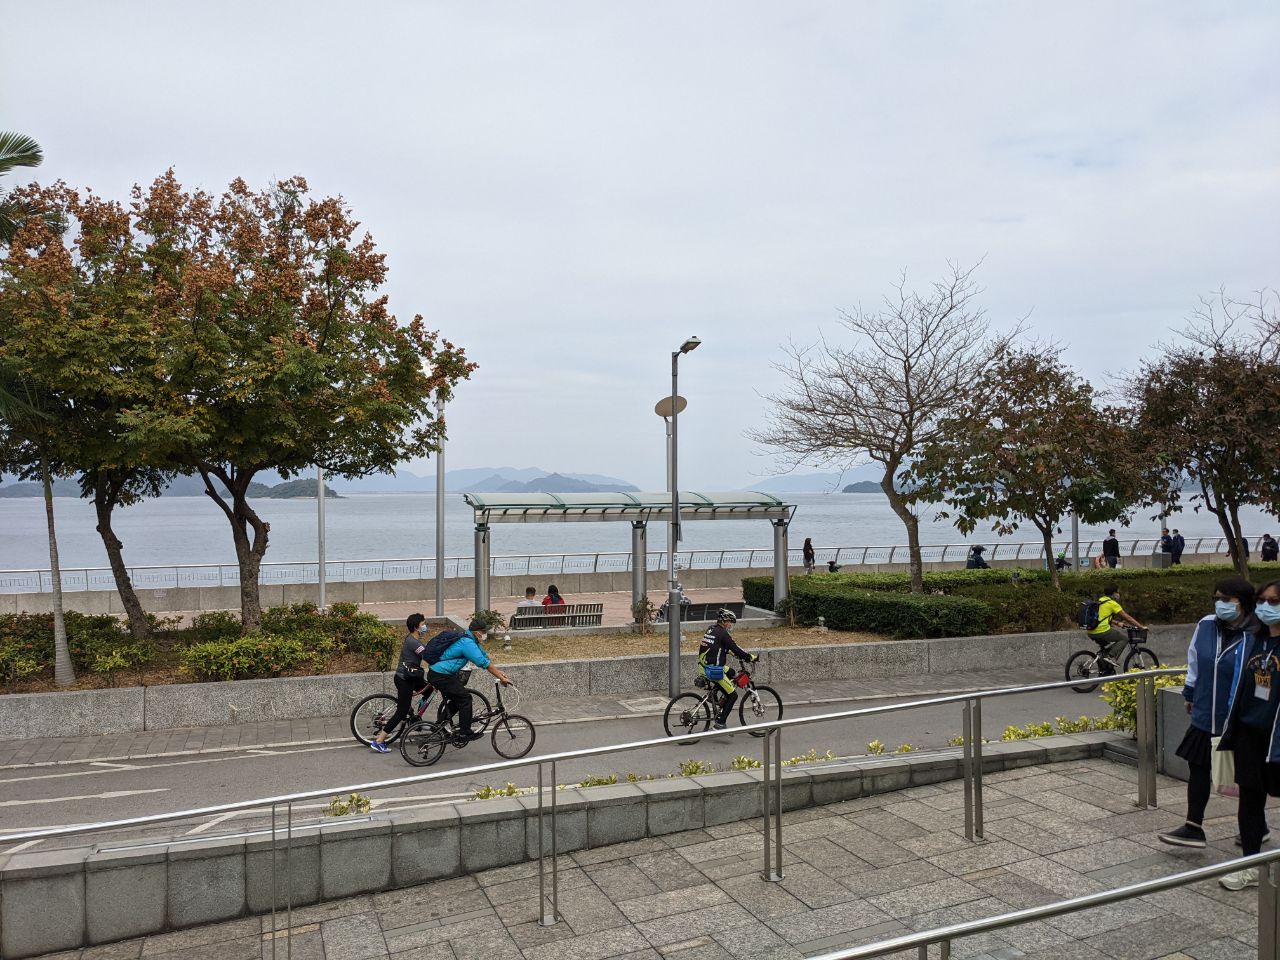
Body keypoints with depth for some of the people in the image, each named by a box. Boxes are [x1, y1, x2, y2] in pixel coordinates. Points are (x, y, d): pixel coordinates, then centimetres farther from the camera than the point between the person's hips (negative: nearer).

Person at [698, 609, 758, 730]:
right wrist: (752, 657, -6)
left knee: (731, 674, 28)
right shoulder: (722, 633, -13)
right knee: (733, 695, 2)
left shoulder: (711, 629, 14)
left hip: (704, 667, 9)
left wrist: (735, 654, 24)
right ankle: (720, 723, 1)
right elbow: (735, 648, -14)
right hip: (714, 670, -9)